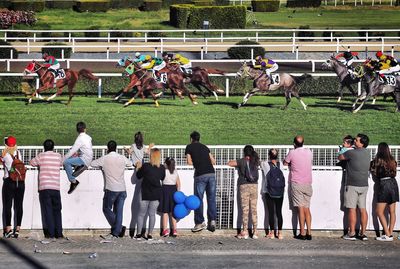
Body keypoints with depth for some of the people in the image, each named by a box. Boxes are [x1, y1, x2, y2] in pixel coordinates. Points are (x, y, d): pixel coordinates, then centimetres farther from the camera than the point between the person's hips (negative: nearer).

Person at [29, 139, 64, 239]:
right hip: (56, 187, 2)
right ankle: (59, 233, 6)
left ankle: (51, 233, -4)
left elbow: (32, 163, 13)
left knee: (47, 211, 0)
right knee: (57, 211, 11)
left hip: (44, 188, -2)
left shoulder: (41, 156, -1)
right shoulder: (58, 156, 7)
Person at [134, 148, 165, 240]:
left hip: (145, 194, -2)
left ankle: (139, 234, 9)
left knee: (141, 214, 10)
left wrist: (138, 168, 17)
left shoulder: (145, 166, -12)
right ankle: (150, 234, 7)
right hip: (156, 194, 2)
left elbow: (139, 176, 2)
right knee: (152, 214, 9)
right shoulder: (162, 168, -3)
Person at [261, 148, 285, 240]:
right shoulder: (280, 164, -1)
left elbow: (259, 163, 15)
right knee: (279, 212, 5)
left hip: (269, 192, -2)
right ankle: (280, 233, 4)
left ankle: (272, 233, 2)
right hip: (280, 192, 2)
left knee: (271, 212, 2)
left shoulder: (265, 164, -6)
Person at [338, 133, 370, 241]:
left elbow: (340, 158, 0)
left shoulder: (352, 153, -14)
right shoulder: (367, 153, 6)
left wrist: (343, 151, 21)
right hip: (364, 185, 6)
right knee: (363, 209, 6)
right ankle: (363, 233, 7)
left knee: (352, 209, -2)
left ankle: (351, 233, -1)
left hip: (352, 185, -6)